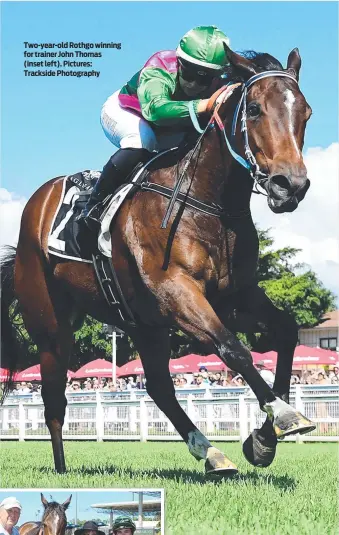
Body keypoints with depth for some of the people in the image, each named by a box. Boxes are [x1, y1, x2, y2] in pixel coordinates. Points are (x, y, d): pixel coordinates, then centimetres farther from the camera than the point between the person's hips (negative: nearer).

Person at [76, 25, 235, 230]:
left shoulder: (218, 88, -26)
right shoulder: (158, 72, -41)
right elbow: (155, 108, -62)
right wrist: (204, 105, -75)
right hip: (123, 113, -6)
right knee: (143, 140, -37)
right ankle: (93, 207, -27)